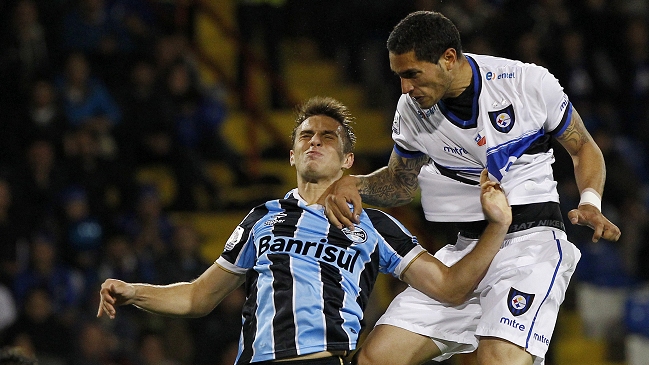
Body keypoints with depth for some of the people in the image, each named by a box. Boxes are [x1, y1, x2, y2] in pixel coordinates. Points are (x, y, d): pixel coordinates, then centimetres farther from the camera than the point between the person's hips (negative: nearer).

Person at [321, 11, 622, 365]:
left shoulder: (530, 83, -9)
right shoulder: (411, 109, 2)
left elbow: (583, 148, 6)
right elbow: (400, 183, 18)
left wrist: (590, 203, -13)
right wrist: (353, 185, -3)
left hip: (531, 242, -5)